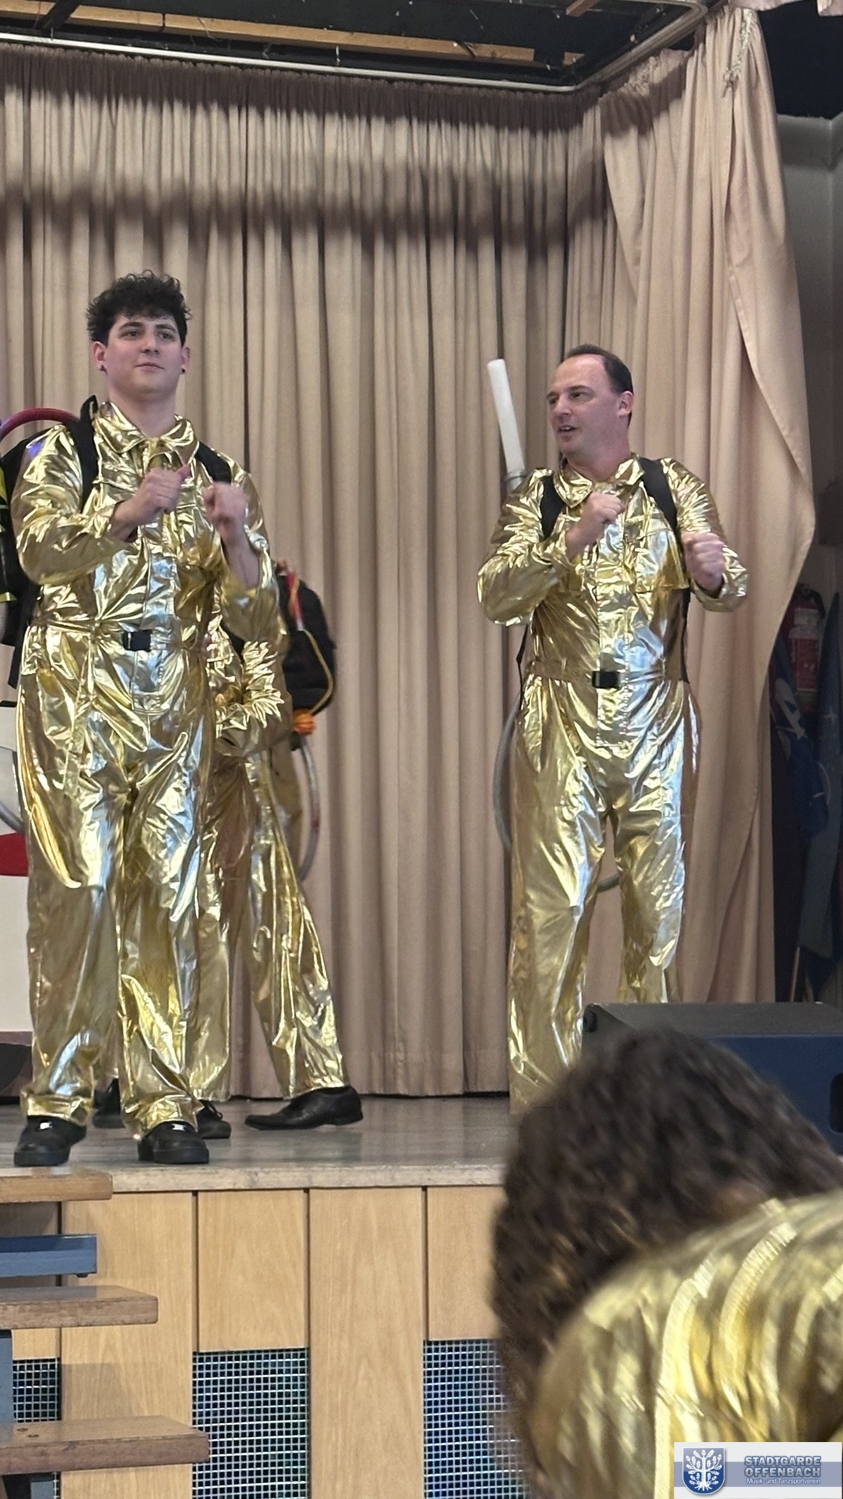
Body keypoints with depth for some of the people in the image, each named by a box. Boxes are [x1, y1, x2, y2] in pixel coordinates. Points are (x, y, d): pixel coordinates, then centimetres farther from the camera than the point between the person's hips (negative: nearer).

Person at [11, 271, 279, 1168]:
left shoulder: (215, 472, 14)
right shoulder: (60, 452, 6)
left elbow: (257, 618, 7)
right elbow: (41, 551, -14)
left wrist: (235, 538, -12)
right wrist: (128, 513, -29)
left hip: (176, 700, 3)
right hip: (75, 691, -3)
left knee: (168, 896, 0)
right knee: (76, 891, -10)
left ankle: (162, 1104, 4)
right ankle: (56, 1102, -4)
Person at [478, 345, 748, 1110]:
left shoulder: (674, 487, 8)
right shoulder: (536, 498, 7)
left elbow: (732, 588, 2)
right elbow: (496, 595, -7)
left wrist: (712, 570, -22)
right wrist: (573, 540, -20)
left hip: (656, 722, 1)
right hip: (563, 726, -1)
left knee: (659, 902, 2)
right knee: (552, 905, -5)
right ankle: (545, 1096, -2)